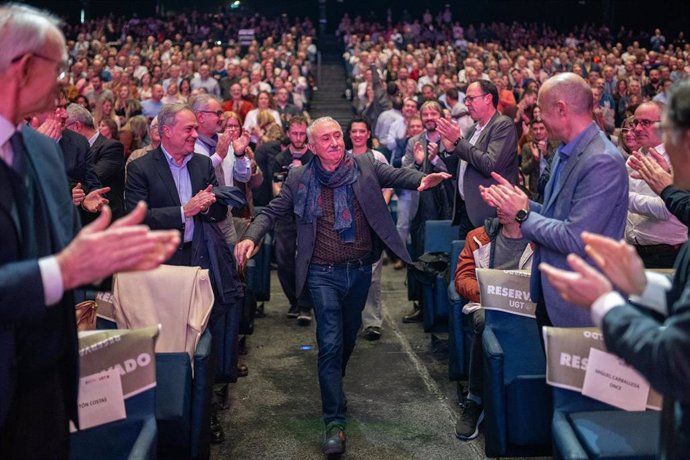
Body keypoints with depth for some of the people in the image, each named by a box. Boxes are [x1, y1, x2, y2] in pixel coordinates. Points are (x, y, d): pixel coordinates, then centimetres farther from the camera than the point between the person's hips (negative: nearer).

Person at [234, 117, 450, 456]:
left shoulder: (365, 166, -1)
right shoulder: (299, 179, -4)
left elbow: (396, 175, -10)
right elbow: (271, 212, 0)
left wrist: (421, 180, -32)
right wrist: (251, 237, -18)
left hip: (360, 271, 3)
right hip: (324, 274, -2)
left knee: (349, 335, 19)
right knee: (330, 343, -6)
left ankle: (333, 386, 47)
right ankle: (335, 421, -1)